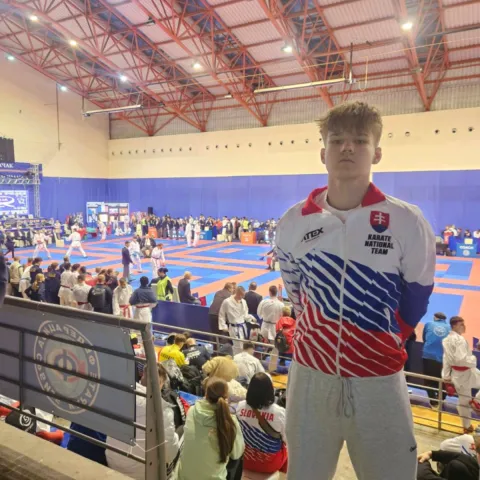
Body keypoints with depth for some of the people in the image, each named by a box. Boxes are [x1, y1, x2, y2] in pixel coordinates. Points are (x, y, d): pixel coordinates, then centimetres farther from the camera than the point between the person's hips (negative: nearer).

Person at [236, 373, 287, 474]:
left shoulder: (240, 406, -17)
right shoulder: (279, 412, -27)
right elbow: (287, 440, -11)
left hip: (247, 460, 3)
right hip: (270, 463, -3)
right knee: (288, 450, 28)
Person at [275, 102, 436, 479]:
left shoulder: (406, 221, -12)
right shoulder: (294, 221, -4)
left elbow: (417, 298, 0)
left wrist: (381, 343, 9)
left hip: (378, 381, -2)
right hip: (310, 374, 3)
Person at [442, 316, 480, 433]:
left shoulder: (446, 340, 5)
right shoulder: (459, 339, -23)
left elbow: (446, 359, 9)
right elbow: (461, 359, -29)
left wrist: (446, 376, 13)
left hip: (456, 373, 8)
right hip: (466, 372, -8)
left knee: (463, 400, 20)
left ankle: (467, 426, 31)